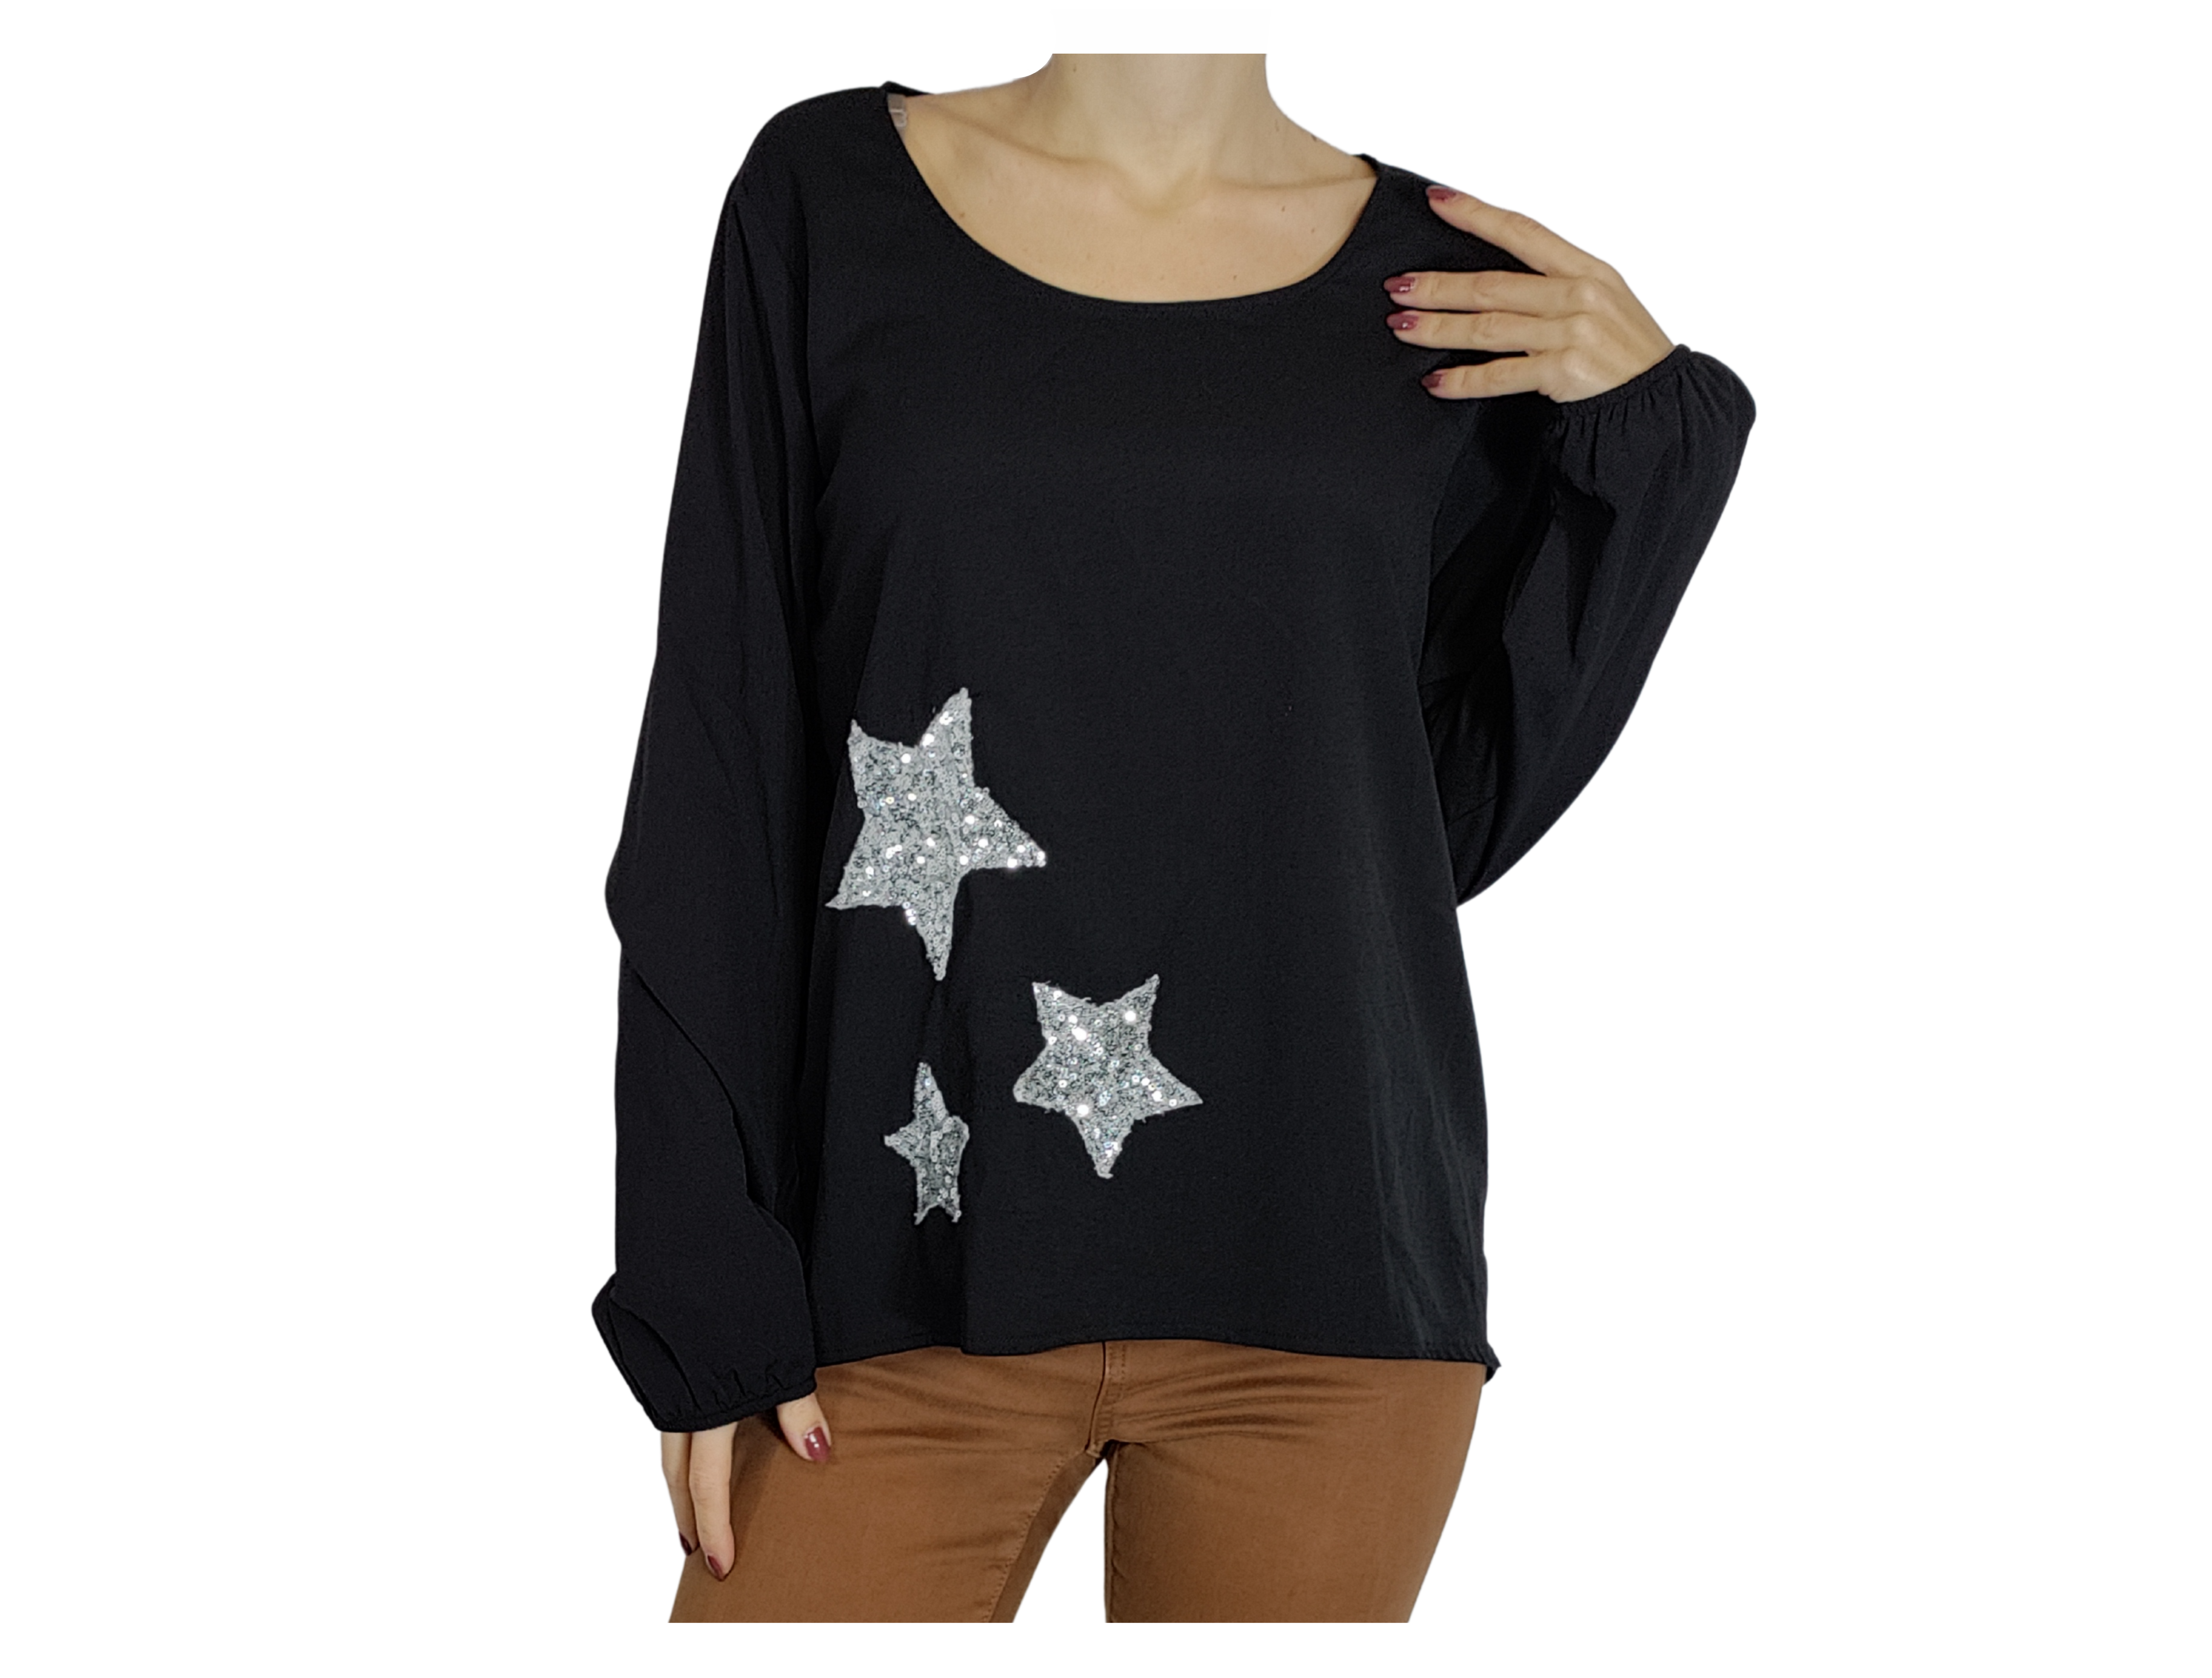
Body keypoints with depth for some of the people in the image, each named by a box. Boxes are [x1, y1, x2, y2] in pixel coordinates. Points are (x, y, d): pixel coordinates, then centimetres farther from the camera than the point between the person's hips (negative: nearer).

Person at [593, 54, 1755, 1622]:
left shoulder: (1447, 283, 5)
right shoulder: (829, 197, 1)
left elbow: (1458, 808, 7)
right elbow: (723, 762, 0)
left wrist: (1645, 435, -2)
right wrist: (707, 1287, -4)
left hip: (1323, 1266, 1)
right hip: (907, 1264, -1)